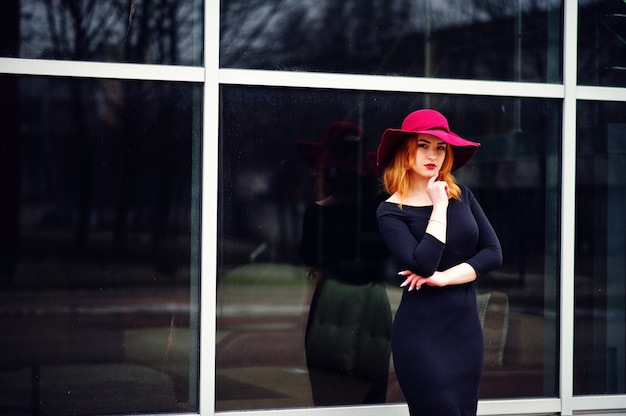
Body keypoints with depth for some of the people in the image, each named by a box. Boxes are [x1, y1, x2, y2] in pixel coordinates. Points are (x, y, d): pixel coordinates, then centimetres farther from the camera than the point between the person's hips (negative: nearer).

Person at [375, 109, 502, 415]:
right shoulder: (391, 211, -7)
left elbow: (493, 253, 0)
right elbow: (423, 265, -20)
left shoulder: (462, 197, 7)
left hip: (466, 329, 5)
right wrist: (439, 207, -13)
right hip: (420, 334, -5)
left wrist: (444, 277, -11)